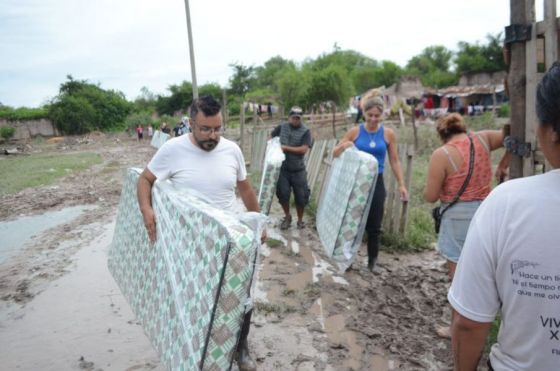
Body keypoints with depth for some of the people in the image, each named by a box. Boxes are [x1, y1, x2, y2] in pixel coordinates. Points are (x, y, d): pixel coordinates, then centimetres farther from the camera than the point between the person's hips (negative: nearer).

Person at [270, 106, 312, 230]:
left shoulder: (305, 131, -5)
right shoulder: (281, 127, 3)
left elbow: (303, 149, -15)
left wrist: (286, 148, -16)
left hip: (298, 170, -1)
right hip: (282, 168, 1)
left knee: (301, 196, 4)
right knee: (283, 193, -3)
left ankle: (300, 220, 25)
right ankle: (287, 217, 21)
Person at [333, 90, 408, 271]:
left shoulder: (388, 134, -1)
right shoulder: (354, 132, -3)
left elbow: (394, 161, 4)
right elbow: (335, 153, 3)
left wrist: (401, 185, 0)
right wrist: (344, 146, -18)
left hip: (376, 183, 0)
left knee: (373, 225, 5)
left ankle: (372, 260, 22)